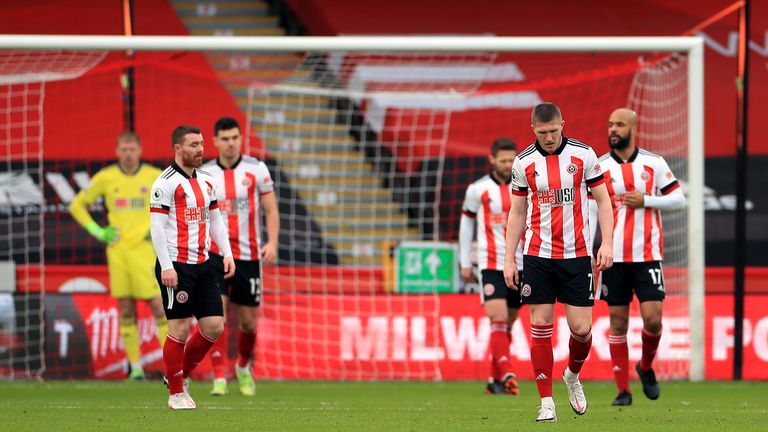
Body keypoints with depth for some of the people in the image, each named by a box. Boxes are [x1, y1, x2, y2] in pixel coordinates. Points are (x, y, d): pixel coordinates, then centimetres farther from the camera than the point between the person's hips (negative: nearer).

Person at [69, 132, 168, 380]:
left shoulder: (154, 177, 1)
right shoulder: (105, 178, 5)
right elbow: (77, 205, 14)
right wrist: (97, 231, 3)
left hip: (144, 248, -2)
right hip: (117, 249, 2)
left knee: (157, 304, -9)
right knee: (125, 308, 2)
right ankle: (136, 367, 8)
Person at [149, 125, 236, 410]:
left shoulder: (206, 181, 14)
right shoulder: (166, 183, -9)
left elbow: (215, 220, 21)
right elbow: (157, 227, -12)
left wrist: (227, 253, 8)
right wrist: (166, 267, -17)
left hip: (203, 265, 7)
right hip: (176, 267, -7)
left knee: (214, 326, 3)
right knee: (180, 328, -4)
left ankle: (181, 374, 22)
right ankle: (176, 394, 6)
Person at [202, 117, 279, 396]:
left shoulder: (256, 169, 0)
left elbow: (271, 209, 2)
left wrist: (272, 243, -12)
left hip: (248, 255, 0)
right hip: (215, 252, 0)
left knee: (248, 321, 7)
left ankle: (244, 367, 35)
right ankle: (219, 378, -16)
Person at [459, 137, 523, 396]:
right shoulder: (478, 190, 1)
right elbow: (466, 223, 11)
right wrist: (465, 263, 10)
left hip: (520, 265, 3)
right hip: (491, 265, -3)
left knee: (507, 326, 7)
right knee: (498, 321, -17)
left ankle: (494, 381, 16)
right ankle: (506, 375, -25)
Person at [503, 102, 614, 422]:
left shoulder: (583, 154, -2)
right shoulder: (523, 162, 1)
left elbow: (603, 200, 3)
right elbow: (517, 212, 9)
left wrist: (607, 243, -8)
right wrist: (509, 258, 5)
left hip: (576, 254, -1)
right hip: (538, 254, 1)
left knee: (581, 328, -4)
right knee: (541, 326, -3)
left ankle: (573, 376, 27)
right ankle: (546, 402, 3)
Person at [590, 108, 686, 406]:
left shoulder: (654, 163, 3)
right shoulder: (598, 168, 2)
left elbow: (678, 199, 5)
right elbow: (588, 214, 2)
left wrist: (646, 200, -10)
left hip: (648, 255, 0)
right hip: (614, 257, 0)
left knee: (652, 318, -9)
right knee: (618, 323, 1)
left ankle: (646, 367, 20)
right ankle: (623, 389, 7)